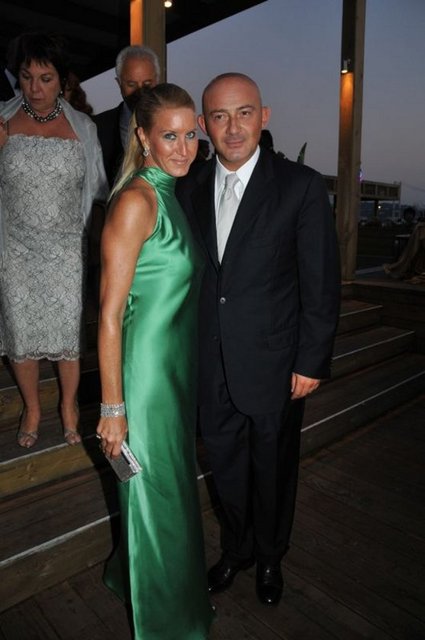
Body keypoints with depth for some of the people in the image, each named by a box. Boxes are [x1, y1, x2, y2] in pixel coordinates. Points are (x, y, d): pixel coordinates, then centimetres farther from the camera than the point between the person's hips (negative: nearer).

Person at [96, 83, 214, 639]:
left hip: (182, 364, 9)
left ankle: (134, 573, 54)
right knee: (157, 492, 11)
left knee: (172, 482, 25)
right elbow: (110, 312, -20)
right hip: (147, 369, -9)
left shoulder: (175, 193, 8)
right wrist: (113, 407, -18)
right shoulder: (136, 201, -19)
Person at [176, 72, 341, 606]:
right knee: (226, 468, 20)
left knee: (272, 470, 18)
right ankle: (236, 551, 48)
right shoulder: (190, 187, 2)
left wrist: (311, 361, -9)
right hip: (211, 366, 4)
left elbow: (321, 283, -9)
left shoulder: (301, 186, -11)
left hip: (273, 364, -3)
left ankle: (270, 556, 46)